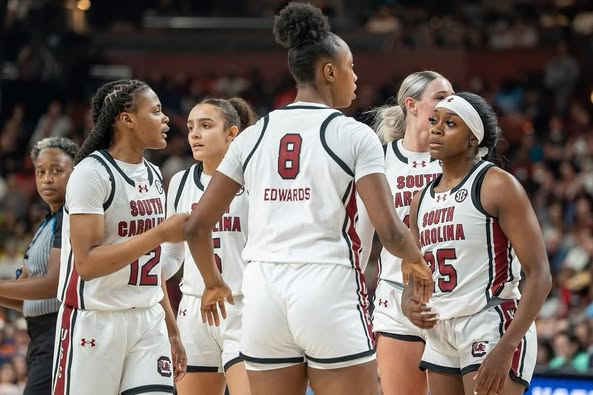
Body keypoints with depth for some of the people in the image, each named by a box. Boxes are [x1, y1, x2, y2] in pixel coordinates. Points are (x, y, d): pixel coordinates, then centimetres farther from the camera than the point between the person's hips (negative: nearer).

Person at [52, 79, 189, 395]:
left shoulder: (153, 176, 12)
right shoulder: (92, 172, -13)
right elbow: (88, 263, -20)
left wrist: (171, 331, 18)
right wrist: (161, 234, -21)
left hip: (147, 321, 7)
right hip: (94, 321, -7)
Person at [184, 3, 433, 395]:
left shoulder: (254, 135, 10)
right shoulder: (354, 135, -2)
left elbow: (198, 225, 9)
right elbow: (390, 230, -10)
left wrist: (213, 283, 26)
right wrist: (417, 262, 12)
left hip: (264, 293, 5)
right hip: (329, 291, -4)